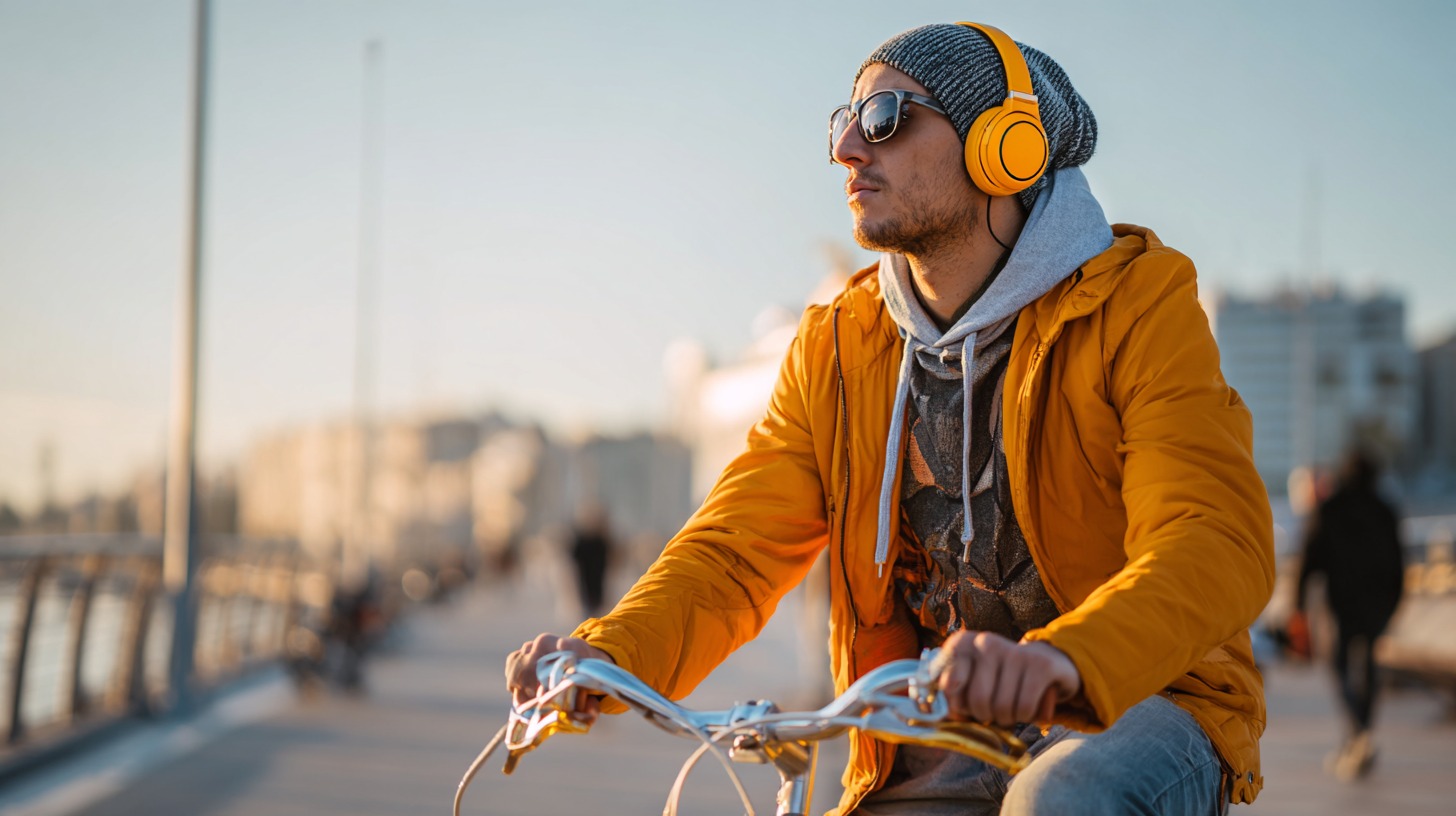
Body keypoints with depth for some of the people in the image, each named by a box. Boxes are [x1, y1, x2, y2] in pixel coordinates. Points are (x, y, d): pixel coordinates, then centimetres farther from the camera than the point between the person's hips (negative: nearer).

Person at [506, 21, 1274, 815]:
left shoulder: (1136, 310, -11)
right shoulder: (833, 348, 5)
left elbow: (1217, 541, -26)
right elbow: (736, 545, 0)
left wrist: (1059, 659, -47)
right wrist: (609, 652, -23)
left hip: (1132, 703, -4)